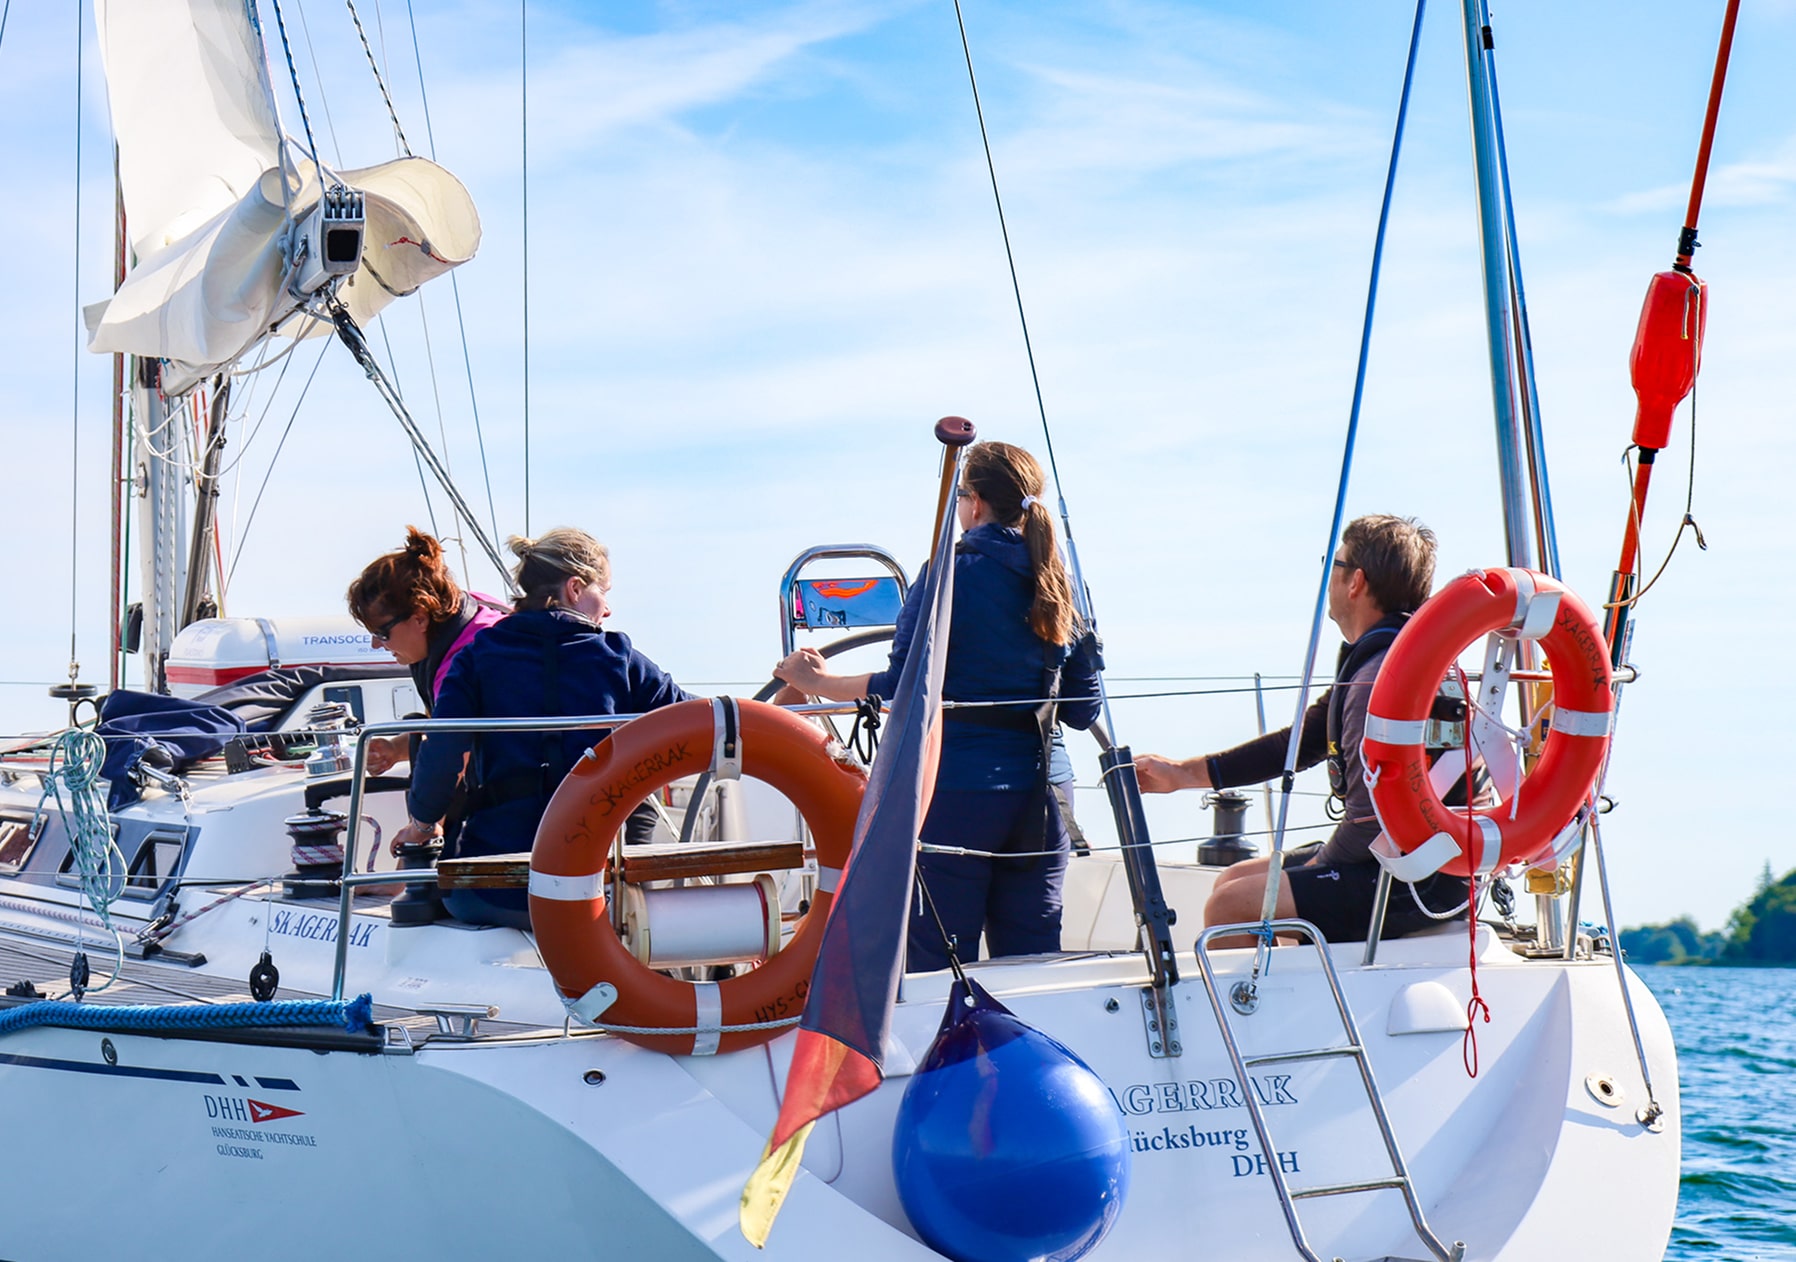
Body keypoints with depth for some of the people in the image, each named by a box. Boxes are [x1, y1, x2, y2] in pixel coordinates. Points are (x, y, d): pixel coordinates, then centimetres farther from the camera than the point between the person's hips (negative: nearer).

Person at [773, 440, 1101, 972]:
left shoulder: (951, 574, -8)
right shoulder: (1054, 585, 9)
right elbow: (1083, 709, 12)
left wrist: (819, 682, 0)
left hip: (955, 791, -6)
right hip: (1038, 799, 6)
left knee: (938, 966, 0)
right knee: (1031, 966, 10)